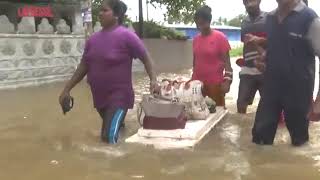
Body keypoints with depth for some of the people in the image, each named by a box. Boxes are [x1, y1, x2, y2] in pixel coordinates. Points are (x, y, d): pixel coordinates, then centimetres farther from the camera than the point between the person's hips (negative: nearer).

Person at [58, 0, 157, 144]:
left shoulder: (126, 36, -11)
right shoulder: (93, 39, 7)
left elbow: (146, 58, -7)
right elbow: (84, 66, 13)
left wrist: (153, 80, -22)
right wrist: (67, 89, 12)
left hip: (118, 96, -7)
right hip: (99, 96, 7)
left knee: (109, 138, -13)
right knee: (114, 129, 22)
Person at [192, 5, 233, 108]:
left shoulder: (220, 37, -6)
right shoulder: (196, 39, 8)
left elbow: (227, 62, -7)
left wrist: (227, 81, -16)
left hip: (215, 84, -4)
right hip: (197, 83, 4)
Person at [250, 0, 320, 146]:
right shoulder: (270, 18, 5)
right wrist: (260, 41, 4)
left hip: (298, 89, -5)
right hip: (271, 86, 5)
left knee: (299, 139, 12)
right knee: (260, 135, 8)